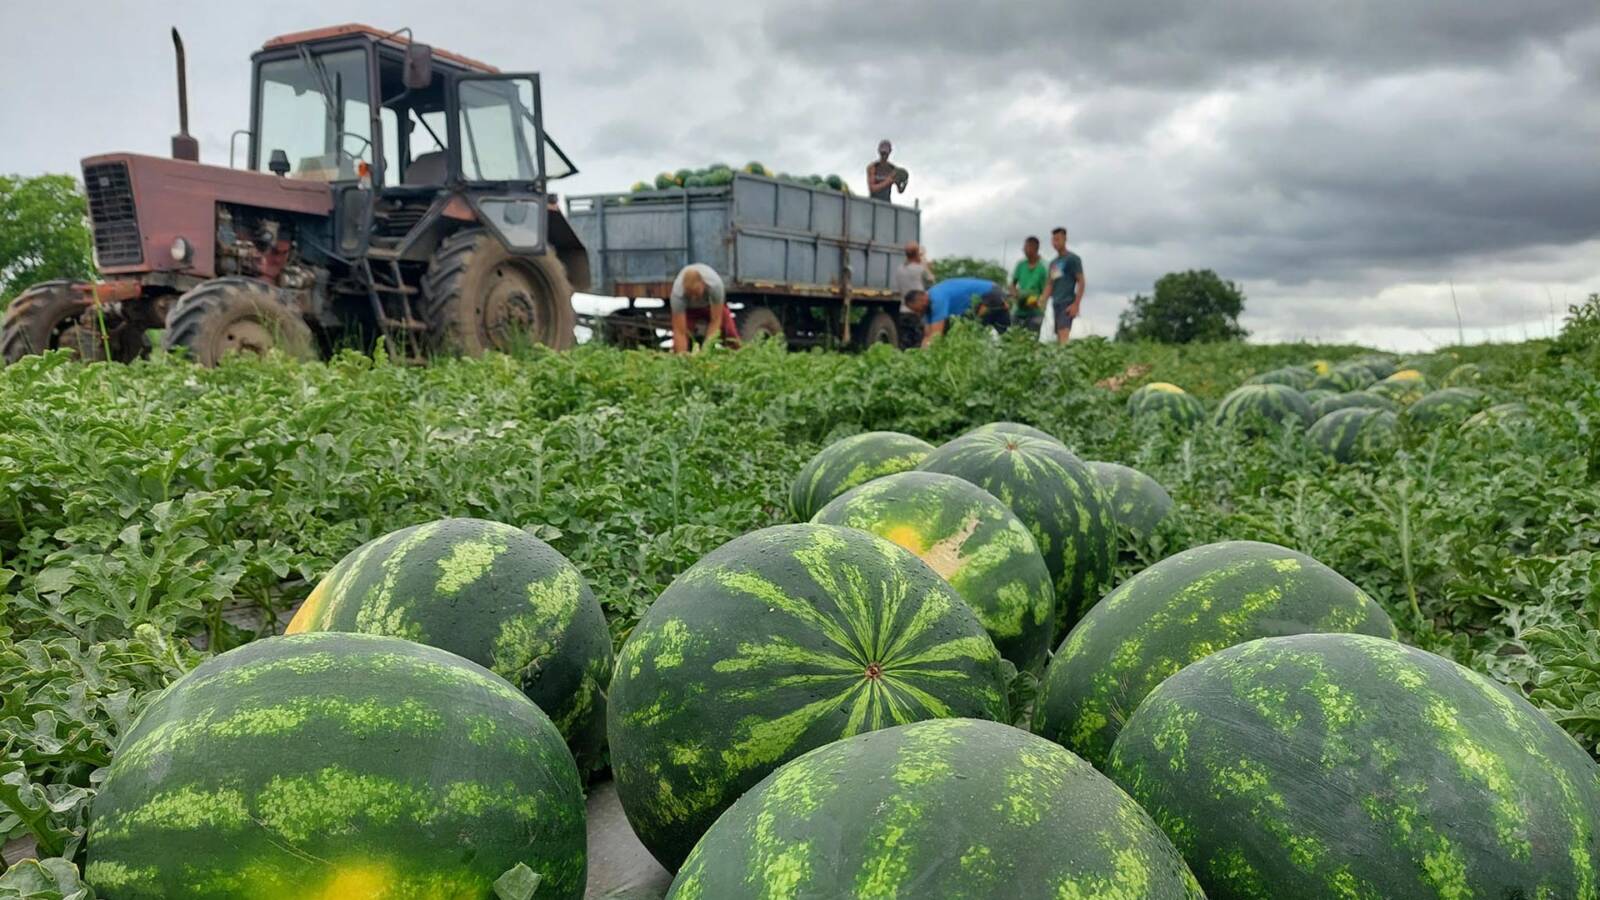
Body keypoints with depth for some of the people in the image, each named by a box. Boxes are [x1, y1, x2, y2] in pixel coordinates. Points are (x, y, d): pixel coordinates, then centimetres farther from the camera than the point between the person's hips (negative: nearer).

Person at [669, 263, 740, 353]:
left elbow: (715, 321, -32)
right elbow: (679, 332, -37)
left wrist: (706, 347, -39)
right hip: (689, 309, 0)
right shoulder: (677, 293, -40)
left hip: (713, 305, 0)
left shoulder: (715, 285, -41)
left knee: (733, 343, -18)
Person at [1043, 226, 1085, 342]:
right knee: (1058, 338, 5)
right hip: (1056, 303, 7)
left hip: (1067, 303, -7)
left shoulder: (1072, 259, -1)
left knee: (1064, 336, -22)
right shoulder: (1053, 262, 19)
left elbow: (1081, 282, -5)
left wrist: (1076, 304, -14)